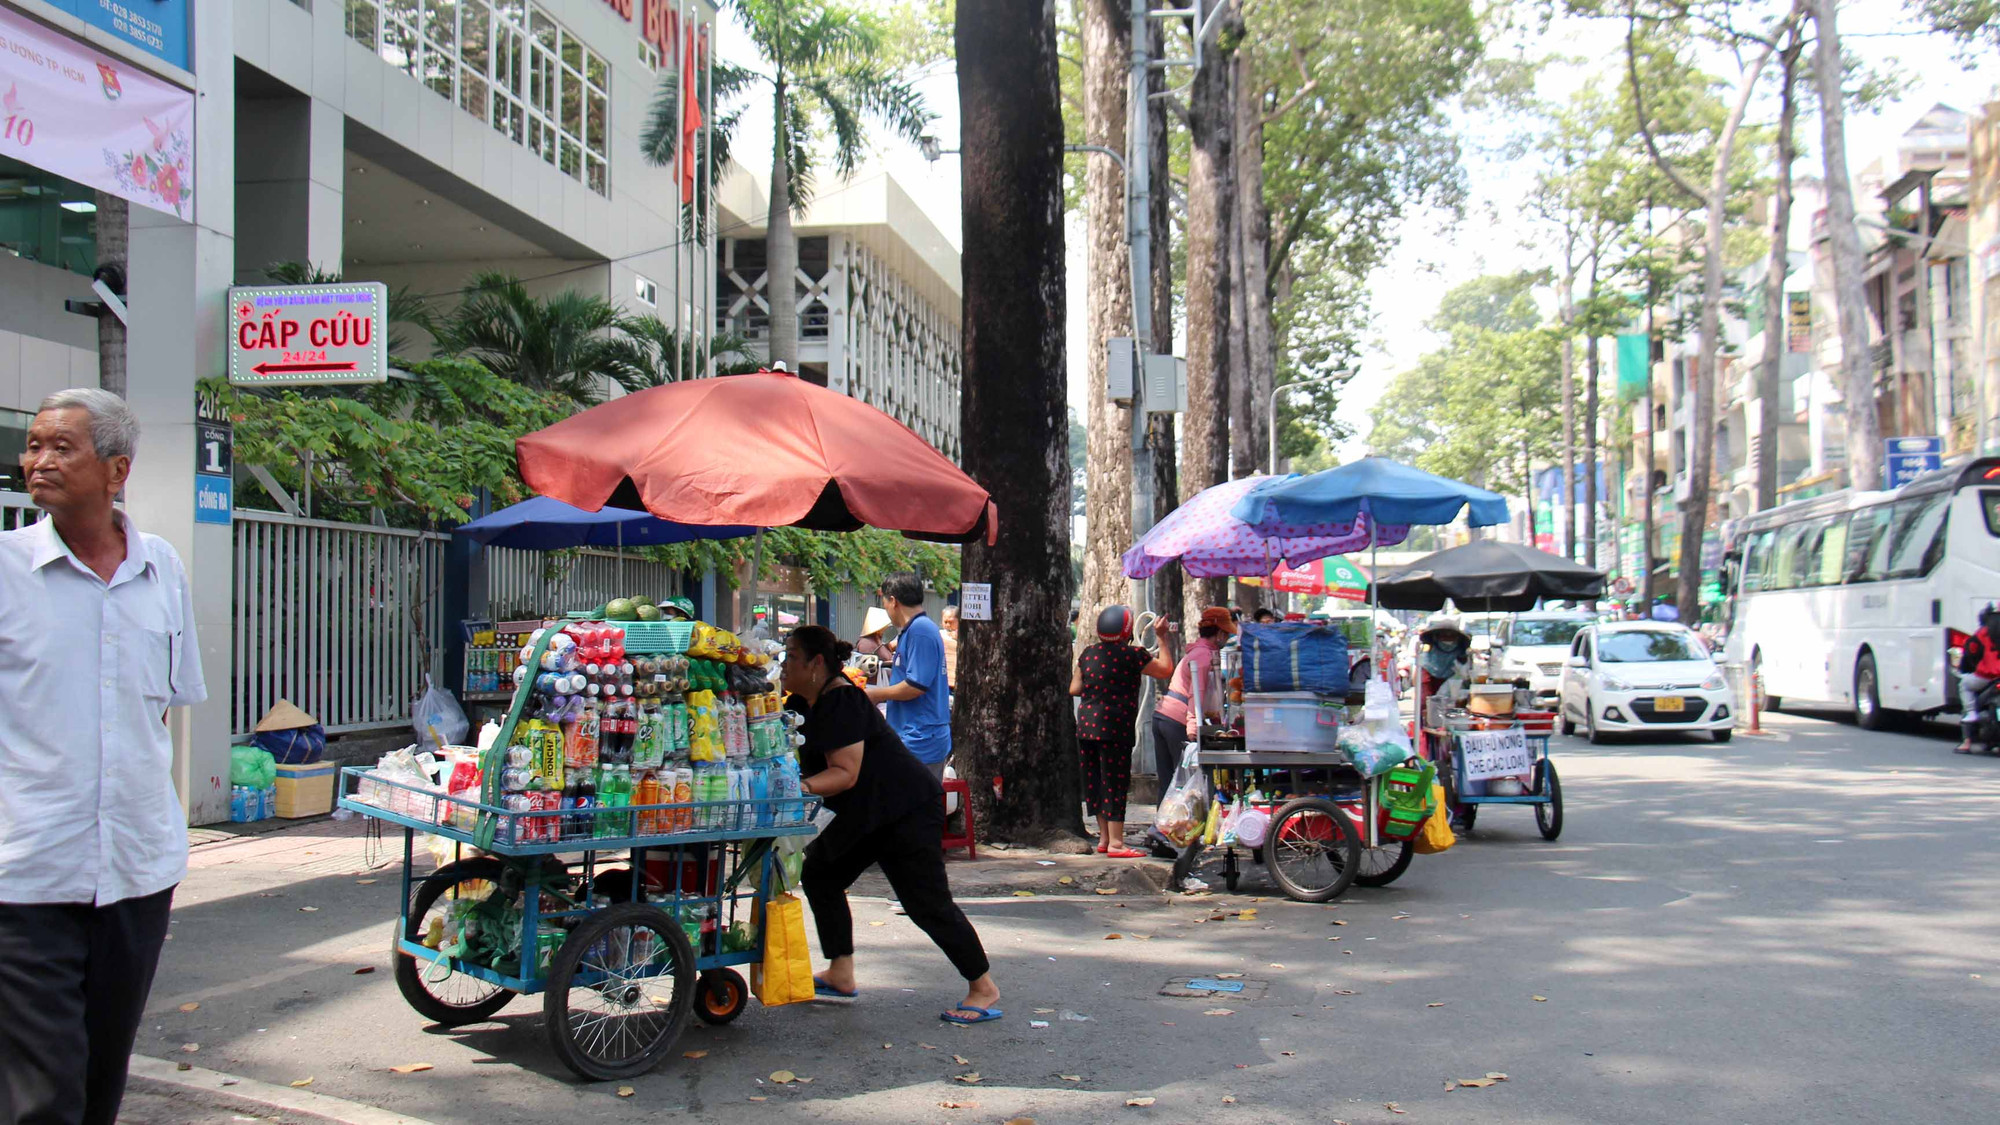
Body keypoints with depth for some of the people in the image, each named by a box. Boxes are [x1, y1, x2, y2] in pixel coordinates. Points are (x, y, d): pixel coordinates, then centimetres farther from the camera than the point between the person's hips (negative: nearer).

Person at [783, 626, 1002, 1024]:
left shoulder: (840, 702, -22)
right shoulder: (808, 703, 10)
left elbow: (845, 773, -28)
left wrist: (801, 788, -38)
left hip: (906, 809, -11)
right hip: (862, 813, 11)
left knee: (927, 901, -11)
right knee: (819, 874, 9)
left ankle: (984, 989, -2)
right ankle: (841, 976, 15)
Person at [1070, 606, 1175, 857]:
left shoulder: (1088, 654, 8)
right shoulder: (1132, 655, -10)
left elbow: (1074, 689, 10)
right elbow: (1166, 669, -3)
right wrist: (1162, 638, 7)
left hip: (1086, 725, 6)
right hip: (1115, 728, -6)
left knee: (1095, 781, 13)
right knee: (1115, 783, -2)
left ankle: (1104, 837, 22)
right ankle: (1115, 843, -2)